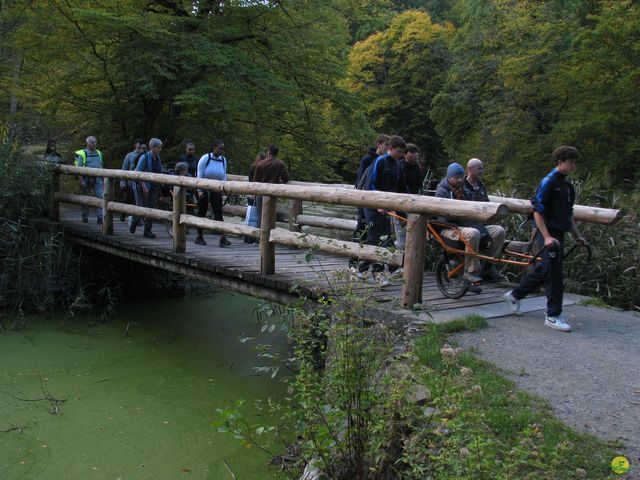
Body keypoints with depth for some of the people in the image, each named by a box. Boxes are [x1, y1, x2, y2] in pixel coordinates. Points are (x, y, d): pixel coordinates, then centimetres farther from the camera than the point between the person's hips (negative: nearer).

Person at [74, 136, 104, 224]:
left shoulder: (99, 153, 13)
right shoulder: (82, 154, -2)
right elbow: (79, 168, -7)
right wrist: (81, 180, -15)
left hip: (97, 179, 3)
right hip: (86, 178, -3)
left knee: (101, 196, -12)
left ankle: (101, 217, -12)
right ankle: (85, 217, 19)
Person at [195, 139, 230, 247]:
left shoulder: (223, 160, 4)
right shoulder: (205, 158, -8)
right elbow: (199, 175, -8)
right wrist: (199, 190, -12)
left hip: (216, 190, 3)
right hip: (204, 189, -3)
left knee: (218, 213, -8)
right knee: (202, 213, 7)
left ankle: (222, 238, -16)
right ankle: (199, 236, 18)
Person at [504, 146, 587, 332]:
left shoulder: (567, 185, 14)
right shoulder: (548, 182, -13)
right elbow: (537, 211, -17)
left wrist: (577, 235, 21)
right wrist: (546, 237, -22)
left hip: (559, 233, 9)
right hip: (550, 234, -9)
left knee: (544, 269, 14)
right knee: (554, 273, -5)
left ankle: (514, 295, 30)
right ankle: (553, 315, 4)